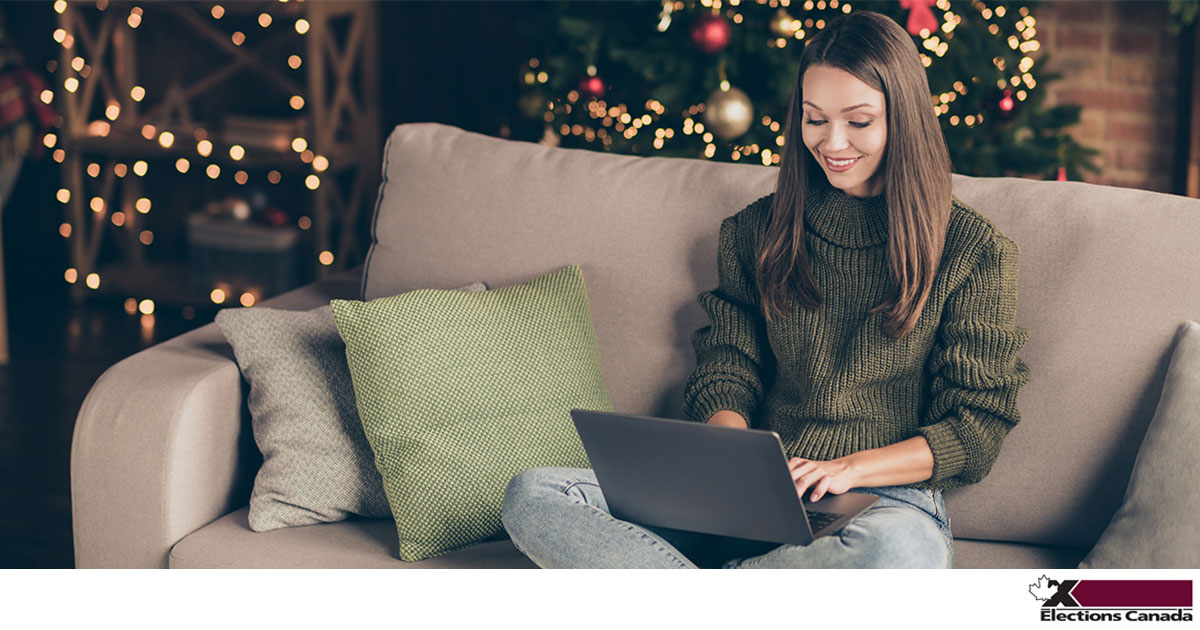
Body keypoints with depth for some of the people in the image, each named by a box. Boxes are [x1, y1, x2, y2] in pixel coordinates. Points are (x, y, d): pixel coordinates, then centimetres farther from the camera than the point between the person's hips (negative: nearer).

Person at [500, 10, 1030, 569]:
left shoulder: (973, 250, 2)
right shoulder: (758, 230, 14)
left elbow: (977, 429, 1)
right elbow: (725, 375, 13)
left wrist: (851, 468, -15)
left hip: (888, 502, -3)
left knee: (903, 547, -44)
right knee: (531, 496, -19)